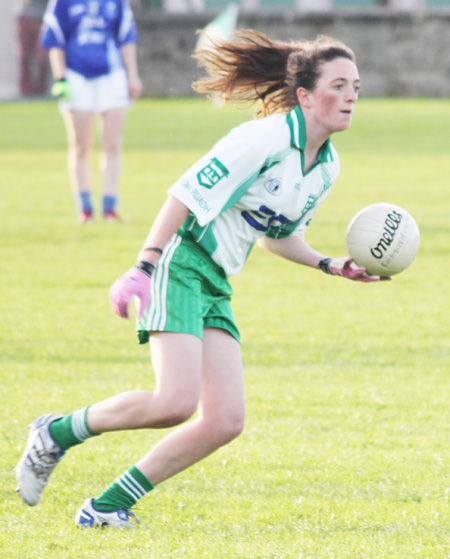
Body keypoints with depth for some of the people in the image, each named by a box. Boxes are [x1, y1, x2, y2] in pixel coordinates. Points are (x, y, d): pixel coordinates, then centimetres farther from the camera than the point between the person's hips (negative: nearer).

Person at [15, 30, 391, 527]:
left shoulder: (328, 166, 11)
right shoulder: (266, 138, -15)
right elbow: (187, 193, -17)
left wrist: (330, 265, 10)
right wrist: (143, 267, -23)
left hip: (216, 287, 9)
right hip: (180, 265, -9)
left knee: (225, 422, -5)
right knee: (176, 402, -23)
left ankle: (108, 505, 3)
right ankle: (57, 433, 0)